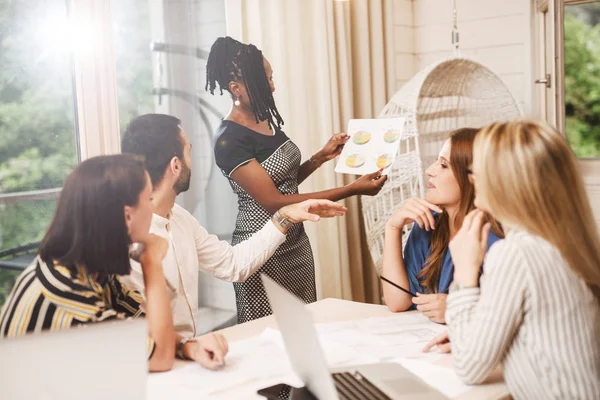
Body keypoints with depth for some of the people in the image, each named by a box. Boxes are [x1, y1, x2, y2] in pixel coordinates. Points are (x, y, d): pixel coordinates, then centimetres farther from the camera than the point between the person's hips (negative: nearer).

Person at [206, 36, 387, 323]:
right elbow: (274, 202, -23)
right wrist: (353, 189, -24)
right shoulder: (230, 140, -19)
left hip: (296, 242, 7)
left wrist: (322, 157, 1)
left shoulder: (266, 120, 5)